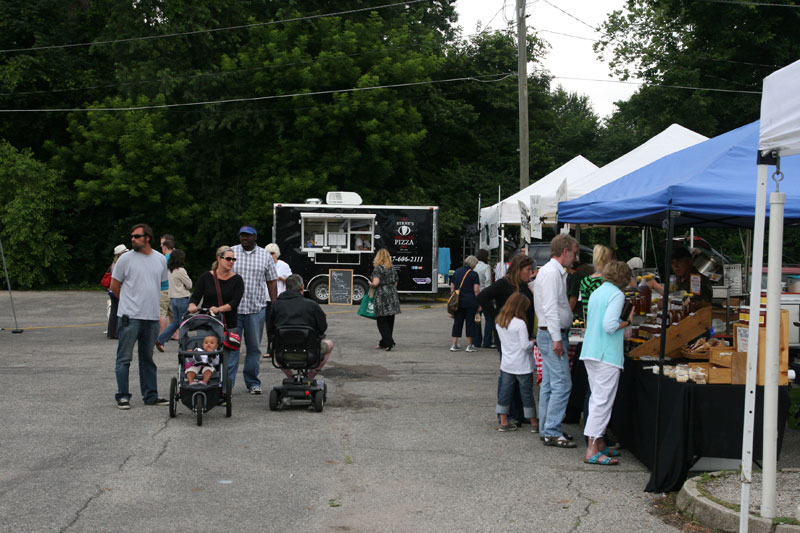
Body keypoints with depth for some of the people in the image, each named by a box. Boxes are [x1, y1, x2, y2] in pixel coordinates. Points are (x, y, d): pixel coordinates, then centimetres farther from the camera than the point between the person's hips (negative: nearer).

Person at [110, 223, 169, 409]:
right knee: (124, 358, -1)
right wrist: (129, 303, 9)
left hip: (152, 317, 4)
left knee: (148, 358, 13)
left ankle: (151, 396, 20)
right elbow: (114, 286, 2)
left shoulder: (160, 259, 9)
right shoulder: (126, 258, -4)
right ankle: (122, 396, 5)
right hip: (130, 317, -4)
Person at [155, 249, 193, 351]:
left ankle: (160, 340, 7)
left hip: (173, 298, 7)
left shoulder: (170, 270, 6)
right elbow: (189, 285, -9)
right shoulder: (180, 271, -16)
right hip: (182, 299, -7)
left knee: (175, 322, 14)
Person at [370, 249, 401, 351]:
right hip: (393, 296, 7)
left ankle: (388, 342, -11)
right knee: (390, 321, 11)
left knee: (382, 321, -1)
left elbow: (375, 283, -19)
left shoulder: (378, 269, -9)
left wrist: (370, 284, 1)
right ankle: (384, 343, 20)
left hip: (382, 296, -7)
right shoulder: (392, 269, 12)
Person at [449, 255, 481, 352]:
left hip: (458, 302, 5)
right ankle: (469, 345, 6)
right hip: (471, 302, -5)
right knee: (470, 322, 3)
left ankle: (454, 344, 7)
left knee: (457, 322, 9)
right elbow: (476, 290, -12)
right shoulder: (474, 274, -7)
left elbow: (452, 288, 10)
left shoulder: (456, 272, 9)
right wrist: (479, 302, -5)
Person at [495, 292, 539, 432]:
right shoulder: (520, 324, -20)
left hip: (506, 364, 6)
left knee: (504, 391, 10)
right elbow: (525, 345, -21)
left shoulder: (499, 321, 1)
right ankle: (534, 423, 13)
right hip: (522, 366, -6)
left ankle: (503, 422, 13)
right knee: (527, 393, 4)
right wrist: (533, 343, 0)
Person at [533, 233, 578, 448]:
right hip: (552, 334, -11)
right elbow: (550, 308, -21)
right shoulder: (552, 273, -15)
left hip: (551, 334, 11)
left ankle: (548, 429, 18)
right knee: (562, 384, -10)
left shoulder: (556, 272, 18)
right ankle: (552, 432, -8)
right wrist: (557, 339, -22)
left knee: (549, 384, 12)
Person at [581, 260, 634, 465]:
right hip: (607, 355, -9)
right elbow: (609, 325, -21)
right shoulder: (617, 294, -10)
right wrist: (627, 322, -4)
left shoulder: (596, 292, 15)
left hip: (590, 352, 9)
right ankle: (592, 451, -9)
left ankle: (599, 443, 22)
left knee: (597, 399, 15)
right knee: (602, 401, -8)